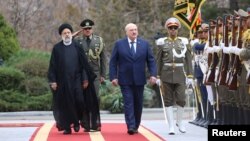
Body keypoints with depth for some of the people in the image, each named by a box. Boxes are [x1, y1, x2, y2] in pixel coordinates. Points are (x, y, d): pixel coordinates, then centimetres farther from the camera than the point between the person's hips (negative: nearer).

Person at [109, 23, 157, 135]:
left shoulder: (145, 44, 6)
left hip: (139, 80, 2)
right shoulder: (119, 44, 1)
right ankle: (130, 127, -13)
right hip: (125, 80, -2)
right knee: (128, 103, -9)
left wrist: (153, 74, -7)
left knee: (138, 104, 8)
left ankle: (136, 126, 19)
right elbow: (113, 62, 1)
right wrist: (113, 77, -8)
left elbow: (151, 60, 6)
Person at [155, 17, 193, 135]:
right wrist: (157, 76, 1)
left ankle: (179, 121, 18)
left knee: (181, 99, -5)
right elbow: (159, 61, 6)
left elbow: (188, 60, 5)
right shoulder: (162, 42, 5)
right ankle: (171, 126, 2)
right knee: (168, 101, 0)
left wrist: (190, 76, -1)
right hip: (166, 75, 0)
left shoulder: (184, 42, 6)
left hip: (180, 75, 0)